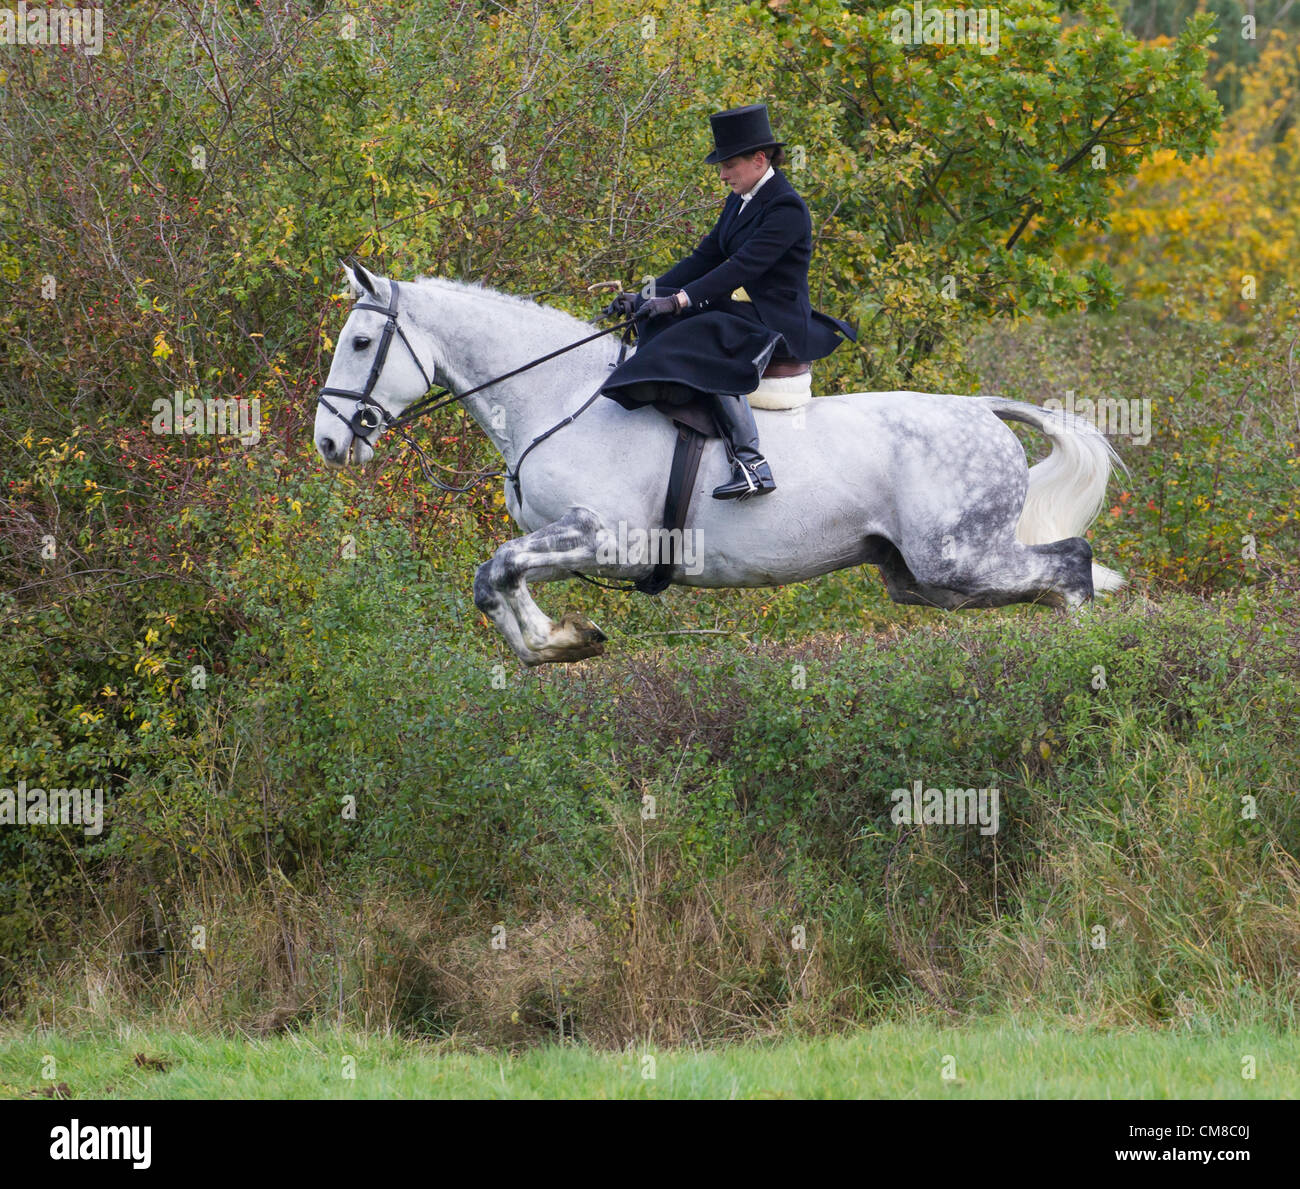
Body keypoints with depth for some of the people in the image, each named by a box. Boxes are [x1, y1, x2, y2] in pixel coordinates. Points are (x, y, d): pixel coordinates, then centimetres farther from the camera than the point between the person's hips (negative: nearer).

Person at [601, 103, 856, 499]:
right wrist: (648, 295, 1)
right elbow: (704, 258, 12)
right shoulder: (739, 202, 14)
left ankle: (752, 465, -40)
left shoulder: (786, 209, -15)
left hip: (776, 325, -10)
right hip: (737, 313, 10)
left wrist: (679, 300, -30)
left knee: (713, 357, -34)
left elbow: (744, 266, -24)